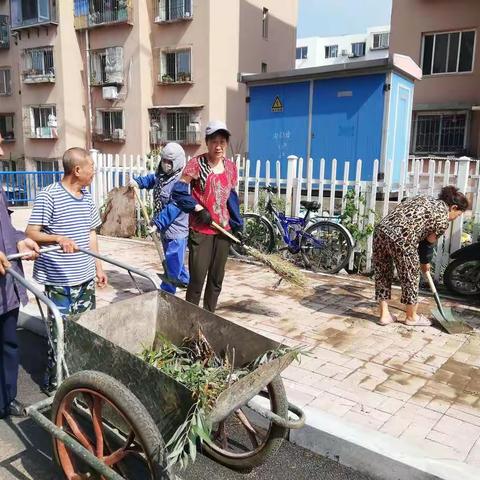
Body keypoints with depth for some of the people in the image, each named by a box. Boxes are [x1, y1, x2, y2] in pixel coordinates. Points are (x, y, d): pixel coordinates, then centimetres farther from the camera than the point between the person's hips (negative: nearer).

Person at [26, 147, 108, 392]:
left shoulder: (87, 197, 8)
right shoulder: (48, 196, -13)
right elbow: (30, 233, -13)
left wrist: (98, 266, 14)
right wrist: (58, 238, -30)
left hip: (85, 277, 7)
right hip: (59, 280, -7)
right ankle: (54, 382, 20)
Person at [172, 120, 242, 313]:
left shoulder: (231, 167, 5)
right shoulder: (196, 163, -9)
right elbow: (178, 192, -11)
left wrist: (238, 227, 11)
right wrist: (198, 209, -17)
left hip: (223, 230, 5)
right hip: (200, 230, -5)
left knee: (216, 279, 13)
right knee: (197, 280, -3)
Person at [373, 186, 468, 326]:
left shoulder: (424, 198, 26)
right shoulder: (443, 217, 5)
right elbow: (429, 242, 11)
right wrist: (425, 262, 29)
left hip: (381, 230, 7)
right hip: (401, 240, -7)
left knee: (382, 275, 18)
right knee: (410, 278, 14)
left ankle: (384, 315, 26)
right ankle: (412, 317, 32)